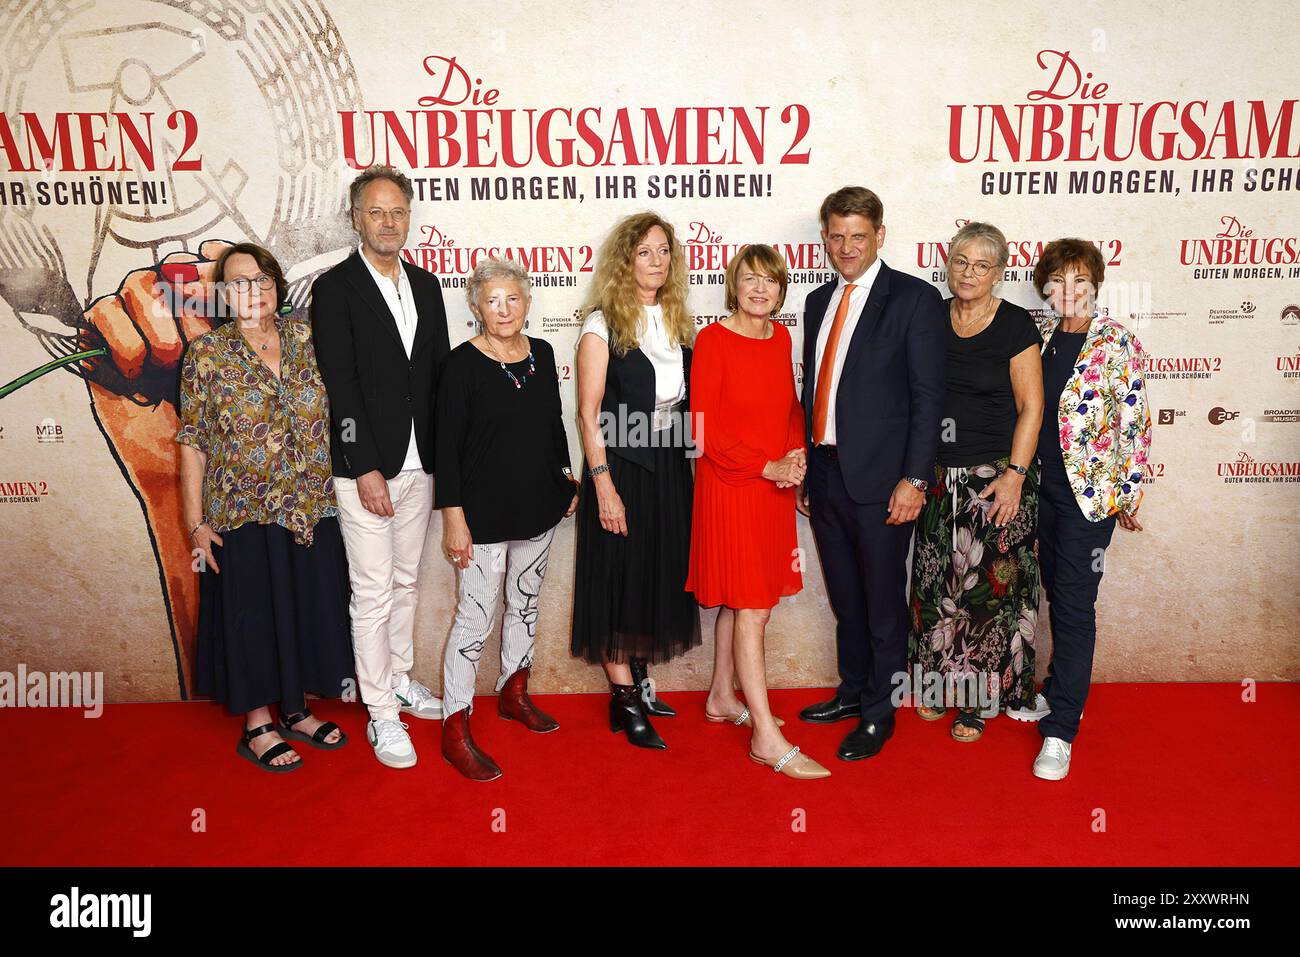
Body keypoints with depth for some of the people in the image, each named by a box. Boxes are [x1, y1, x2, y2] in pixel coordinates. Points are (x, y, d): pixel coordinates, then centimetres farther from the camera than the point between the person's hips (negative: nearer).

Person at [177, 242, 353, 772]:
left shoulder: (305, 338, 2)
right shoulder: (207, 353, -6)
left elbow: (333, 414, 9)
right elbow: (192, 443, -5)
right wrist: (196, 523, -8)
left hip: (310, 510, 4)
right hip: (243, 515, -3)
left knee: (307, 607, 13)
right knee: (252, 614, 7)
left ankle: (296, 710, 32)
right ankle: (257, 725, 25)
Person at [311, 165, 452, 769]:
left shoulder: (426, 286, 11)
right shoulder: (335, 288, -7)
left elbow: (440, 373, 11)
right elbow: (340, 385, -12)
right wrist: (366, 468, -16)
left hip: (419, 463, 6)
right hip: (366, 468, -5)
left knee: (405, 582, 18)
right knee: (373, 593, 1)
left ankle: (400, 679, 35)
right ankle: (382, 714, 12)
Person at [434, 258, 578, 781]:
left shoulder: (542, 354, 5)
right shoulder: (463, 363, -11)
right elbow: (448, 445, -12)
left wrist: (565, 478, 15)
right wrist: (453, 516, -16)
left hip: (539, 505, 6)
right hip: (484, 513, -6)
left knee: (525, 601, 19)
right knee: (475, 617, -2)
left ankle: (514, 693, 38)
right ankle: (455, 730, 10)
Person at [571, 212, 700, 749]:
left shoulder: (677, 320, 9)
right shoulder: (604, 323, -9)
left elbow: (686, 399, 12)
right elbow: (588, 413, -12)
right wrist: (604, 485, -17)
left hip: (670, 466, 7)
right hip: (620, 466, -6)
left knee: (660, 577, 13)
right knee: (619, 578, 2)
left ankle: (636, 681, 30)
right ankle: (625, 700, 12)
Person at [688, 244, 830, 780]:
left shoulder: (780, 337, 8)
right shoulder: (713, 341, -12)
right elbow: (706, 430, -14)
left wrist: (797, 455, -2)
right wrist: (768, 467, -15)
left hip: (775, 490, 7)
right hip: (730, 488, -6)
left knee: (741, 601, 16)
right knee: (752, 608, -5)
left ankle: (722, 699, 33)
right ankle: (766, 737, 2)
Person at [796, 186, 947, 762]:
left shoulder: (915, 299, -5)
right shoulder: (819, 302, 13)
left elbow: (928, 396, -9)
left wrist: (914, 479, -15)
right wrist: (805, 472, 13)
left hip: (880, 477, -6)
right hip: (825, 472, 6)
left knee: (883, 600, 6)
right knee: (845, 598, 18)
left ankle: (879, 711, 22)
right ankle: (852, 692, 35)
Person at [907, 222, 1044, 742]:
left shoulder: (1015, 325, -6)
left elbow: (1031, 407, -6)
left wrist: (1015, 474, -14)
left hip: (995, 478, -4)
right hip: (939, 476, 4)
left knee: (988, 584, 1)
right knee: (935, 582, 9)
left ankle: (979, 698, 16)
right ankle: (941, 680, 27)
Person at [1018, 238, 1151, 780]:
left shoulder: (1117, 343, -9)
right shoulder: (1042, 338, 7)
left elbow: (1135, 421, -9)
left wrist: (1128, 492, -9)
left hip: (1090, 490, -6)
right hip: (1045, 486, 6)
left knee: (1074, 606, -4)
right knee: (1056, 594, 16)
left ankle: (1060, 729, 3)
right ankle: (1059, 694, 32)